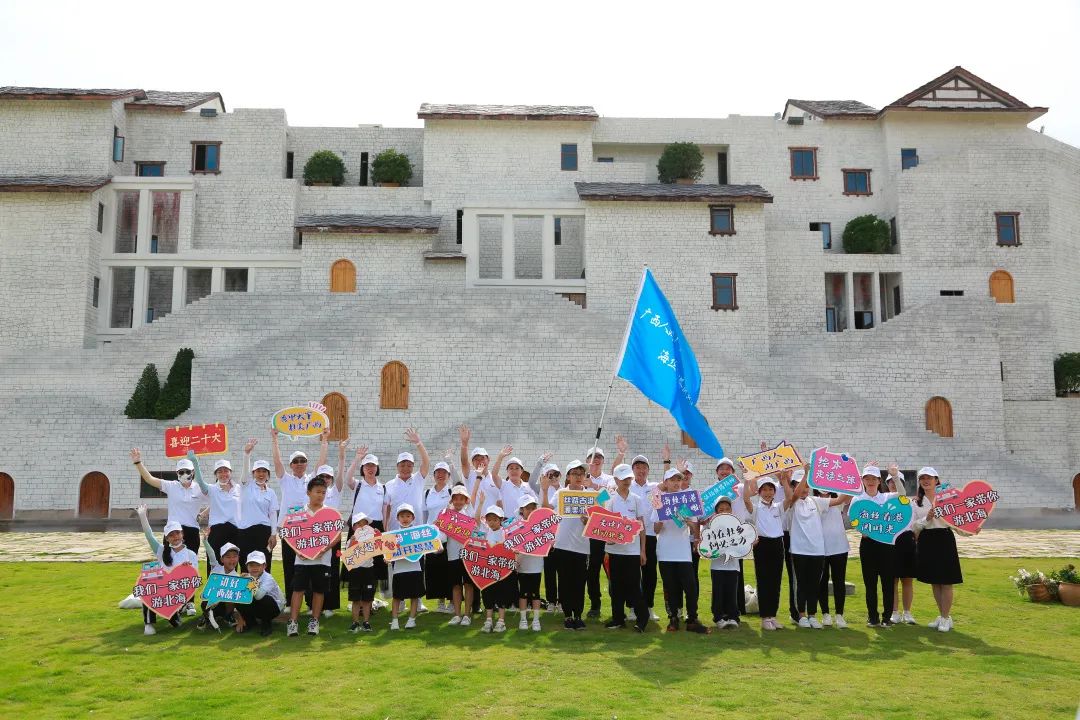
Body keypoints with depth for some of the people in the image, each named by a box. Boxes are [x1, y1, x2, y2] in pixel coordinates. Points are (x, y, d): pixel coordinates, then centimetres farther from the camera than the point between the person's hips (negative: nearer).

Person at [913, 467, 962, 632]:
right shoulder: (917, 501, 7)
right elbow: (914, 526, 1)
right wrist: (926, 519, -16)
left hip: (944, 539, -4)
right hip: (926, 541, 4)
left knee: (946, 582, 0)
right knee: (934, 582, 12)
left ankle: (946, 618, 9)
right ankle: (941, 616, 23)